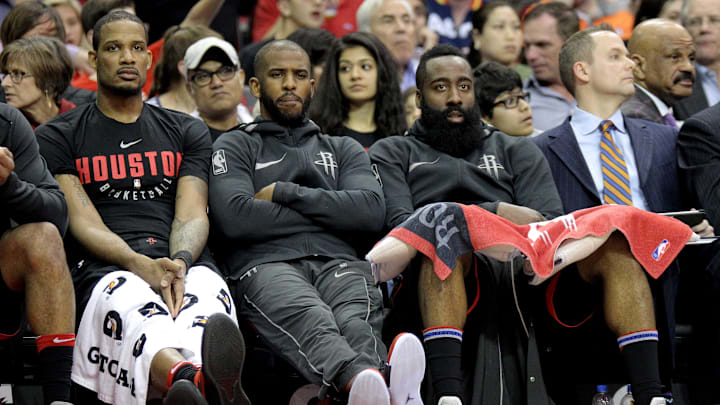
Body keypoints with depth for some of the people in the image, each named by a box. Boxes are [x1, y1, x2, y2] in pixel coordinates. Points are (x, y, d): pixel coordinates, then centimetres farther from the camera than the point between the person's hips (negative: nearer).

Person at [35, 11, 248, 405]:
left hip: (186, 264, 2)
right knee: (131, 306, -42)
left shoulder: (187, 132, 26)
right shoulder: (58, 137, 17)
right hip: (103, 268, -2)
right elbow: (83, 221, 3)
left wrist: (180, 262, -14)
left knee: (207, 296, -38)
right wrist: (141, 265, -17)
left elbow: (192, 214, 13)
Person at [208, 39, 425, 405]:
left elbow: (371, 210, 11)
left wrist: (284, 193, 6)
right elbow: (235, 217, 1)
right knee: (311, 321, -41)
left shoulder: (342, 149, 33)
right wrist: (327, 213, 8)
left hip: (337, 262, 3)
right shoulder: (235, 147, 24)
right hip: (266, 265, -3)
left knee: (356, 322, -38)